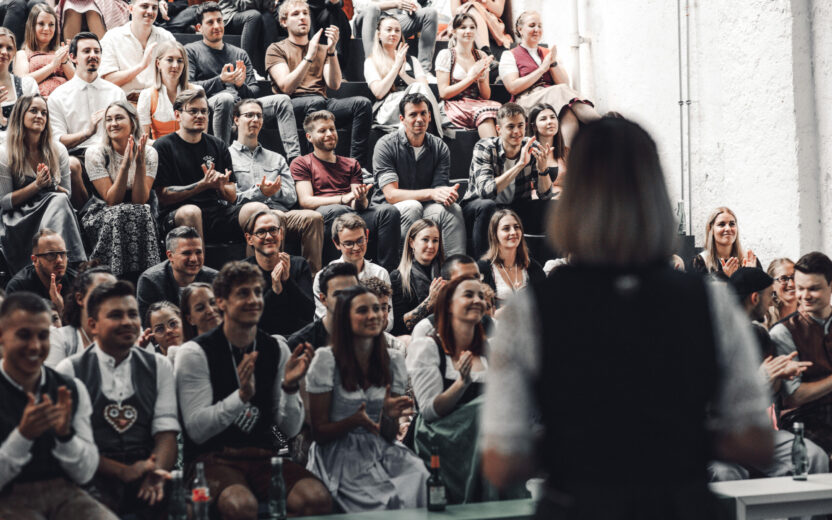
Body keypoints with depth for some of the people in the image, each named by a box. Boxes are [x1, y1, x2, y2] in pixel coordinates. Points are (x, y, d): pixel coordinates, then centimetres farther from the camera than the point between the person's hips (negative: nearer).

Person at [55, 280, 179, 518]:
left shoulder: (159, 366, 15)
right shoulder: (69, 371, 6)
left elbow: (166, 432, 5)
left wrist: (156, 472, -17)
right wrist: (123, 471, -14)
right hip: (94, 479, -2)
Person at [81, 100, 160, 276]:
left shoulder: (149, 153, -7)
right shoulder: (95, 153, -10)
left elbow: (140, 200, -15)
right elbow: (111, 200, -17)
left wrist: (140, 163, -25)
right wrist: (125, 165, -28)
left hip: (140, 216, 1)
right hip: (101, 214, -1)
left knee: (140, 214, -34)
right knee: (121, 214, -35)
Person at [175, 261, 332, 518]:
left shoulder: (277, 349, 8)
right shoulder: (194, 353, -4)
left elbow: (290, 429, 6)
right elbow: (196, 430, -12)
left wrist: (290, 386, -14)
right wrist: (242, 395, -26)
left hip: (264, 458, 4)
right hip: (212, 459, -4)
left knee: (317, 497, -27)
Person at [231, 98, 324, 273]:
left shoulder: (277, 159, 33)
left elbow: (291, 197, 19)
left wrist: (274, 190, -2)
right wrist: (259, 193, -12)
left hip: (281, 212, 4)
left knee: (313, 217, -28)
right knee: (256, 209, -42)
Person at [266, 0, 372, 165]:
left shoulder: (322, 49, 24)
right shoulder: (276, 49, 12)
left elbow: (334, 85, 6)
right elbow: (286, 87, -7)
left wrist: (331, 51, -7)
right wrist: (309, 57, -15)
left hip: (321, 102, 5)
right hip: (292, 105, -4)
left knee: (362, 103, -22)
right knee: (316, 101, -39)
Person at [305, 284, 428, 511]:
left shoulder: (393, 360, 9)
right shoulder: (326, 359, -4)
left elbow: (390, 435, 9)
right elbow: (319, 433, -2)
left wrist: (389, 414, -13)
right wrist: (355, 421, -19)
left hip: (381, 454, 4)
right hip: (340, 457, -4)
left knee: (419, 474, -26)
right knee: (390, 499, -29)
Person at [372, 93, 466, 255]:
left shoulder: (440, 147, 4)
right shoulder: (386, 145, -8)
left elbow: (439, 189, -3)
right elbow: (391, 195, -17)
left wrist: (446, 193, -30)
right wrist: (431, 193, -31)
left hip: (425, 206, 3)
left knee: (452, 208, -28)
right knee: (412, 206, -36)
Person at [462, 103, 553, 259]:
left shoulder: (532, 147, -9)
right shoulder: (484, 148, -19)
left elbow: (545, 195, -10)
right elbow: (486, 191, -35)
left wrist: (542, 167, -30)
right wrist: (520, 164, -39)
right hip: (477, 205, -4)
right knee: (486, 205, -36)